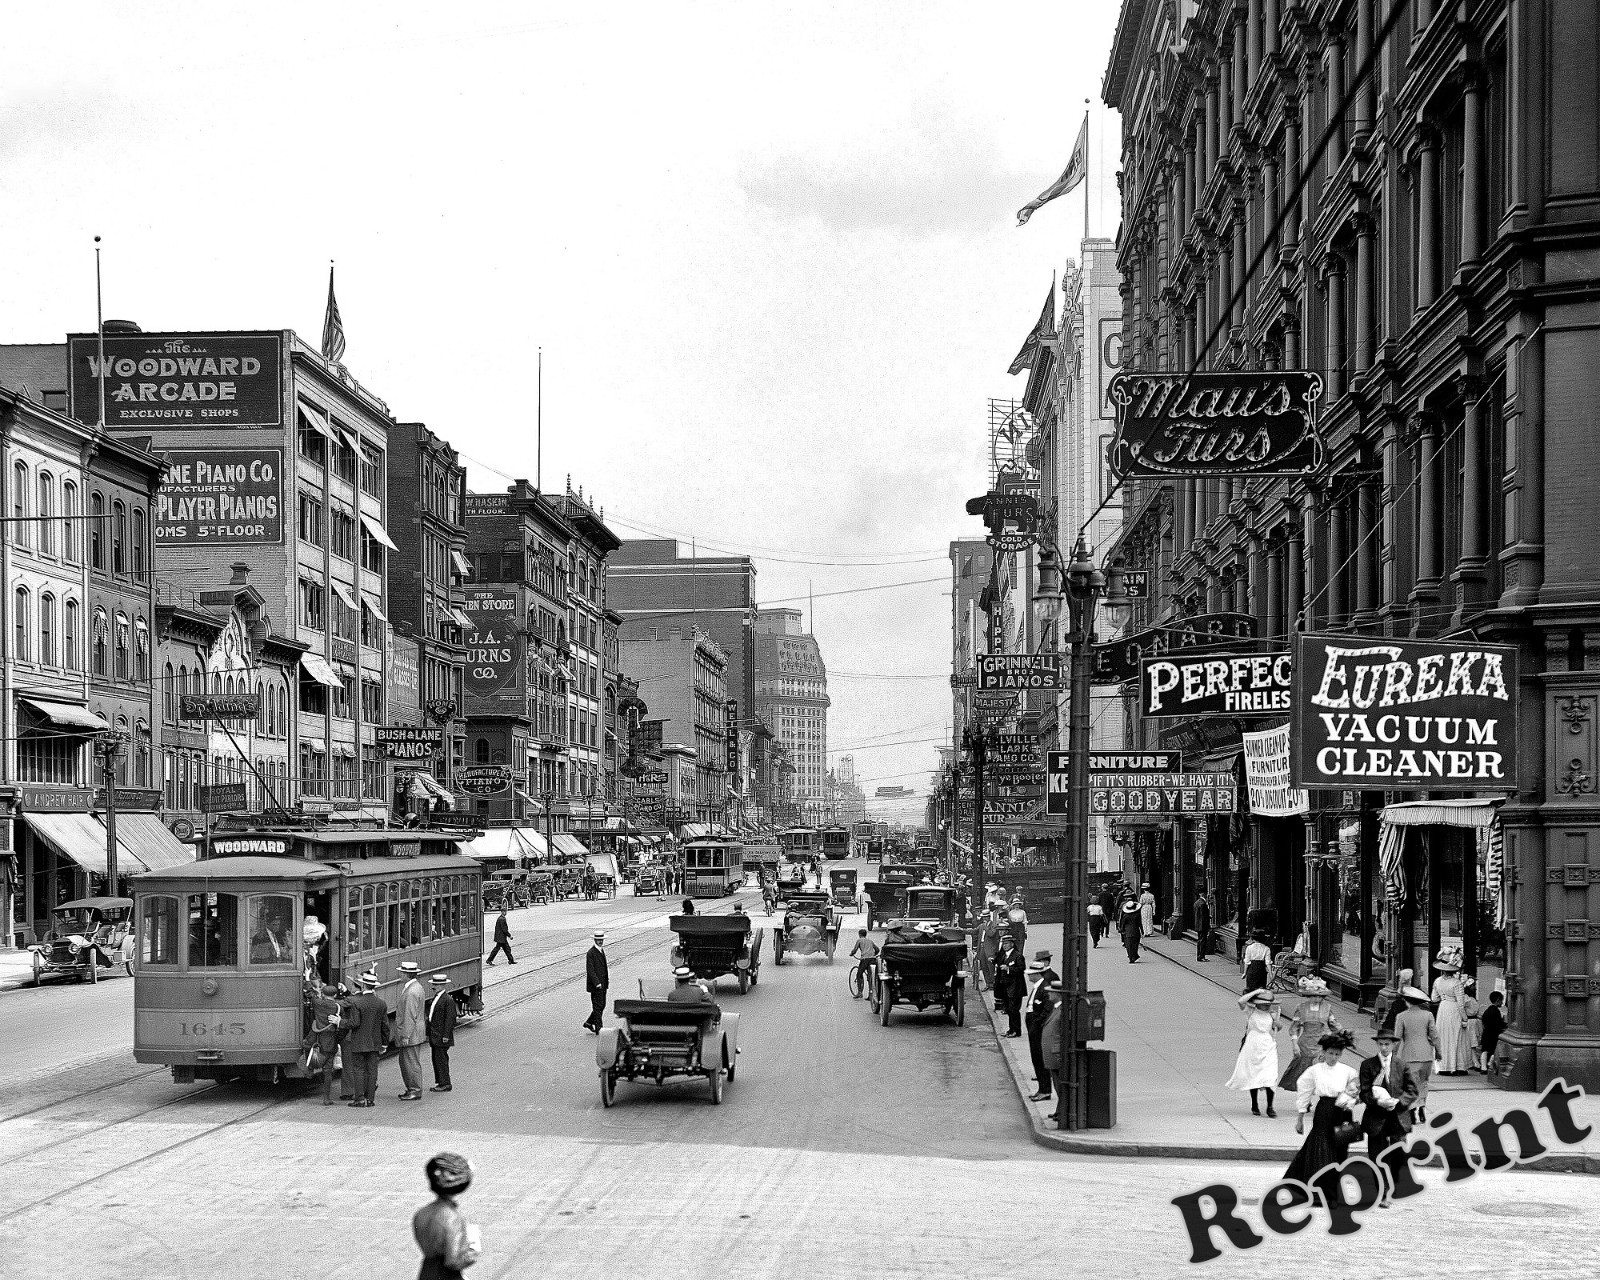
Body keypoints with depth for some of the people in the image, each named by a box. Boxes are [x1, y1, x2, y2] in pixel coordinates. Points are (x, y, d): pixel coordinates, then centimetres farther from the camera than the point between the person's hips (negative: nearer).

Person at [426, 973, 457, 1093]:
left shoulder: (448, 1000, -13)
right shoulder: (434, 999, 15)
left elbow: (449, 1019, -16)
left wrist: (446, 1035, -19)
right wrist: (429, 1033, 18)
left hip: (442, 1036, -9)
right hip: (434, 1036, 9)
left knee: (441, 1058, -8)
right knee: (436, 1059, 11)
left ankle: (445, 1084, -3)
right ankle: (440, 1083, 17)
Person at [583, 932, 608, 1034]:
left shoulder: (602, 951, 14)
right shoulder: (591, 953, -14)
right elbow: (590, 970, -19)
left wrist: (607, 979, 13)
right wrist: (597, 983, -24)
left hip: (603, 984, 9)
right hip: (595, 985, -9)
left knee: (602, 1006, 12)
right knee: (598, 1006, -5)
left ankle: (588, 1023, 24)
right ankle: (598, 1029, -1)